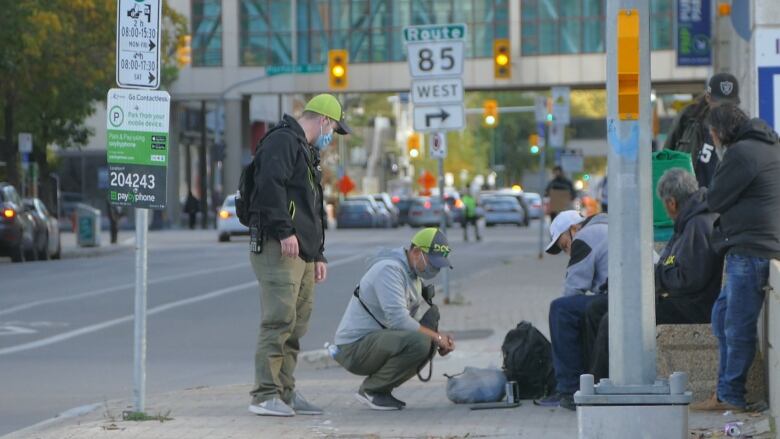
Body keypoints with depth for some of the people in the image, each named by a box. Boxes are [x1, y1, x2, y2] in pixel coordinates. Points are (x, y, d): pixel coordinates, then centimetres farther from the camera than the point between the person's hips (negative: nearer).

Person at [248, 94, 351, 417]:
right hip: (277, 247, -11)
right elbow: (270, 184, -20)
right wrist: (284, 231, -24)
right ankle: (265, 395, -16)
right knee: (280, 319, -15)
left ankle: (285, 393, 14)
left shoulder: (307, 152, 29)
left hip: (302, 252, 11)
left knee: (297, 325, 10)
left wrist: (319, 255, 28)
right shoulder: (282, 141, -5)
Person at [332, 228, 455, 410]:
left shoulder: (414, 274, 14)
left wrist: (441, 340, -1)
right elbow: (398, 320, -26)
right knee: (419, 342, -27)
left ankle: (380, 389, 8)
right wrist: (436, 337, -18)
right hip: (354, 347, -10)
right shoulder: (390, 269, -17)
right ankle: (371, 390, -9)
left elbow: (408, 322, 15)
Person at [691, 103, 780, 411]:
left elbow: (715, 201, -8)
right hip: (751, 249, 10)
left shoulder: (741, 153, -13)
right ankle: (726, 392, 19)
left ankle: (731, 397, 0)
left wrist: (709, 193, 12)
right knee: (722, 316, 16)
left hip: (751, 250, -10)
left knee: (737, 326, -5)